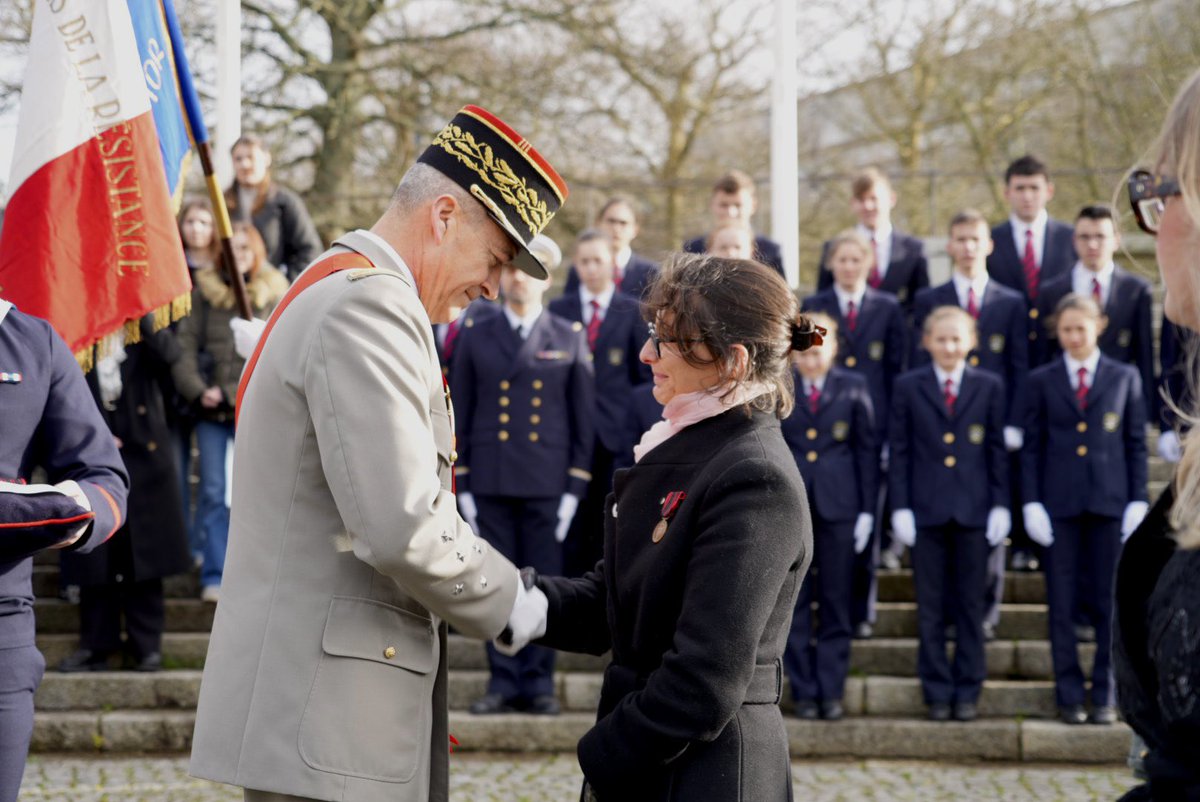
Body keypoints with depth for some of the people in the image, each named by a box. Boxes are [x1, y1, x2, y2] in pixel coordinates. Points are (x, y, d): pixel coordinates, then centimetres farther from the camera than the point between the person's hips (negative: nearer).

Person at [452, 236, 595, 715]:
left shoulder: (570, 340, 6)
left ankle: (538, 683, 6)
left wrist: (576, 487, -2)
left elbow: (584, 418, 5)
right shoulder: (475, 339, 9)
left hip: (547, 483, -1)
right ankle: (503, 682, 8)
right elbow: (460, 416, 10)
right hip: (490, 482, 1)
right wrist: (461, 486, 3)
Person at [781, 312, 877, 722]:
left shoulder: (853, 388, 4)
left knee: (836, 603, 3)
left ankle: (832, 691, 9)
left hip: (838, 504, 0)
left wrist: (867, 510, 0)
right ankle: (803, 691, 10)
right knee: (793, 603, 3)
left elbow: (867, 449, 5)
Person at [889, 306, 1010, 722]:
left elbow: (997, 449, 5)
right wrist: (900, 507, -3)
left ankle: (968, 690, 13)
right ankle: (937, 691, 11)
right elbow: (898, 451, 3)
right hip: (926, 510, 0)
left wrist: (1000, 504, 0)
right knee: (930, 607, 4)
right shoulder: (908, 387, 4)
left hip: (973, 510, 0)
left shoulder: (989, 386, 5)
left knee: (970, 605, 5)